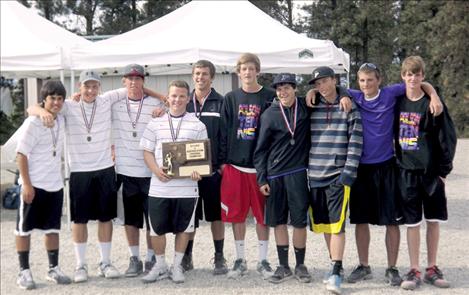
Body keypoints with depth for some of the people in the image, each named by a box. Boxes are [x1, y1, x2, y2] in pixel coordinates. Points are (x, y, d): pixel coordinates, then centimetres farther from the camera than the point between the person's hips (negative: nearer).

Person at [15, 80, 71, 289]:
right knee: (24, 229, 4)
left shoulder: (61, 121, 6)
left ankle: (53, 269, 22)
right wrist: (26, 184, -18)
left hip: (55, 185, 6)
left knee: (52, 228, 13)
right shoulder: (33, 123, -13)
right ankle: (24, 272, 11)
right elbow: (21, 154, -15)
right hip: (34, 185, -6)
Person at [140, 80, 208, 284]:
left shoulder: (197, 126, 4)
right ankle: (160, 266, 23)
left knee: (183, 228, 8)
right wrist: (156, 170, -11)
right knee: (157, 228, 6)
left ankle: (177, 266, 23)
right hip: (159, 187, 1)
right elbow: (147, 152, 7)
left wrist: (198, 172, -15)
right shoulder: (155, 124, 7)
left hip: (187, 187, -1)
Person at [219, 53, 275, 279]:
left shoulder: (270, 97, 0)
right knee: (237, 214, 7)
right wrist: (222, 161, 1)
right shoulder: (231, 98, 7)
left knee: (262, 214, 5)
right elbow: (224, 131, 7)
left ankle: (263, 260, 16)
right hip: (235, 164, 2)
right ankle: (240, 260, 18)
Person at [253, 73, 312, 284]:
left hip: (298, 172, 0)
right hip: (274, 175, 0)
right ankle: (283, 266, 17)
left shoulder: (306, 108, 2)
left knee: (299, 220, 1)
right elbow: (261, 149, 3)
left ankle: (300, 266, 15)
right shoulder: (269, 115, 0)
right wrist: (261, 179, -1)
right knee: (278, 221, 6)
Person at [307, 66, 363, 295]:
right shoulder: (311, 108, 9)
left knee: (337, 224, -10)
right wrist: (303, 171, 5)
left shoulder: (349, 107, 1)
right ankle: (335, 264, 24)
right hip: (315, 175, 4)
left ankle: (336, 273, -7)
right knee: (324, 224, 10)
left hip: (338, 175, -4)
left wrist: (348, 172, -11)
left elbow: (355, 142, -4)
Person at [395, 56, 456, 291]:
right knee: (412, 222, 3)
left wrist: (443, 170, -6)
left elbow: (448, 137, -5)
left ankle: (432, 269, 20)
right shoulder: (398, 102, 3)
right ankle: (414, 271, 10)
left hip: (431, 171, -1)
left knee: (433, 221, 8)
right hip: (407, 172, 1)